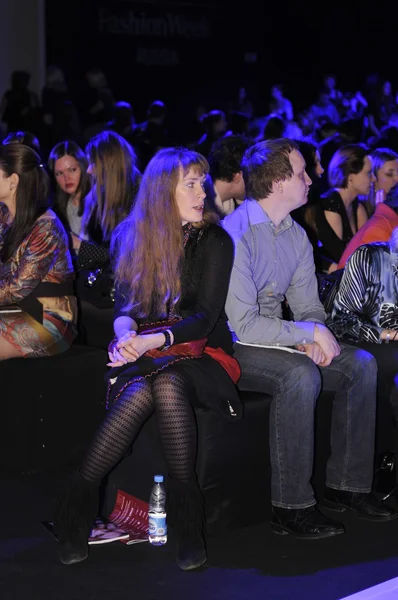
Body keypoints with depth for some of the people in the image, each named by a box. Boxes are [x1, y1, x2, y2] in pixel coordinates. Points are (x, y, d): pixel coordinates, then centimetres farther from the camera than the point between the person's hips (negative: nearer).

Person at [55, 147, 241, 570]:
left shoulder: (214, 241, 2)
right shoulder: (130, 236, 11)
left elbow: (206, 316, -7)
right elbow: (124, 306, 9)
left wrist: (154, 341, -23)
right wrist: (125, 335, -16)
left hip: (199, 350, -1)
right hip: (144, 352, 1)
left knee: (167, 383, -37)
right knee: (139, 392, -34)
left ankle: (183, 499, -30)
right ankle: (81, 497, -29)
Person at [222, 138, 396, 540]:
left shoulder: (296, 235, 9)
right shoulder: (235, 234, -19)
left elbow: (308, 306, 12)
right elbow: (245, 325, -23)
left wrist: (312, 339, -12)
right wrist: (312, 332, -18)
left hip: (280, 341, 8)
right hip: (232, 348, -8)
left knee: (360, 364, -5)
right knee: (300, 374, -34)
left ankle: (345, 486, 0)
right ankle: (291, 508, -28)